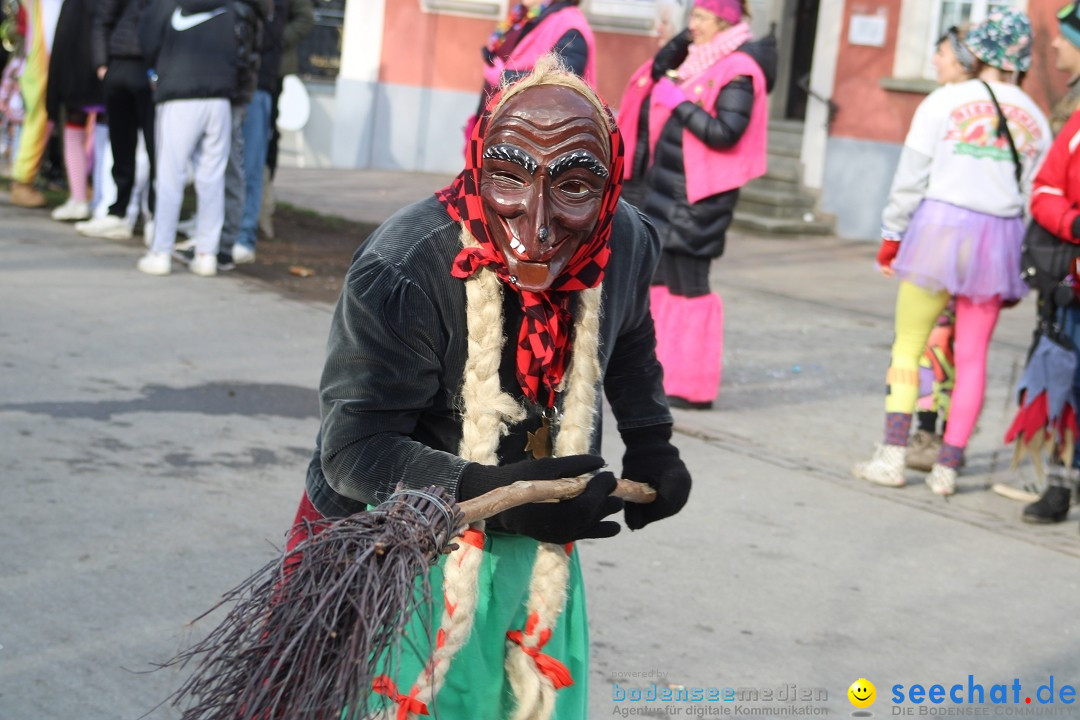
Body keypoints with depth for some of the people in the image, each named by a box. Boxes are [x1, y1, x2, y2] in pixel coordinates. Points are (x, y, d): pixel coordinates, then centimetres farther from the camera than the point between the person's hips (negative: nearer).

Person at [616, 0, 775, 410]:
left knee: (687, 285, -4)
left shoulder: (738, 72, -13)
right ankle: (662, 373, 21)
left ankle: (693, 387, 3)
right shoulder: (697, 62, 13)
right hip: (665, 189, 9)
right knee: (659, 280, 12)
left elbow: (726, 133, -23)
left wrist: (679, 102, -18)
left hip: (698, 196, -9)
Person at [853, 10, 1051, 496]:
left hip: (940, 226, -3)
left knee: (908, 345, 6)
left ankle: (892, 455, 3)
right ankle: (947, 466, 10)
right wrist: (1021, 271, 15)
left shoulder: (945, 101, -3)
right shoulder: (1035, 119, 7)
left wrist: (892, 236, 5)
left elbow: (911, 177, -4)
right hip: (999, 238, 3)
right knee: (972, 357, 8)